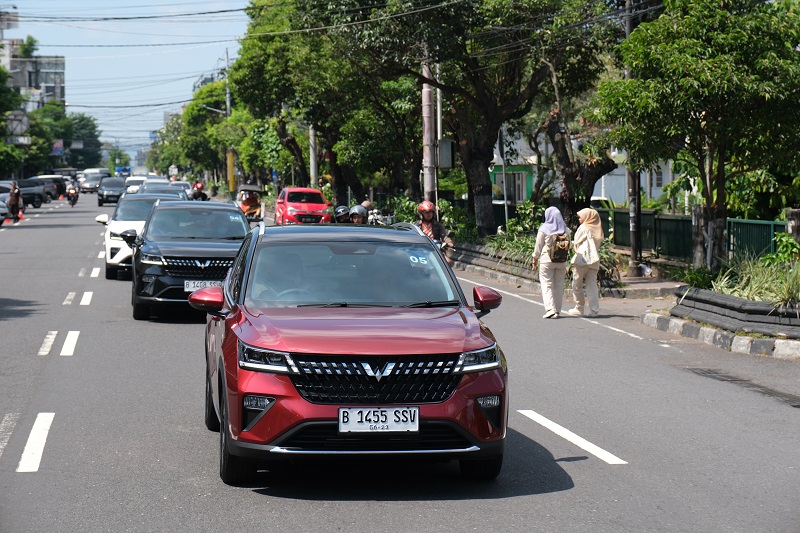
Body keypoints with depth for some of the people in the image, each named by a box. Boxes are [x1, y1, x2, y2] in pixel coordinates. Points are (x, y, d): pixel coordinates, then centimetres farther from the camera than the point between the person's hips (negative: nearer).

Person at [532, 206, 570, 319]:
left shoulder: (543, 229, -6)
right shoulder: (565, 230, 5)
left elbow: (538, 246, -2)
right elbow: (568, 247, 11)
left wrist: (535, 260, 8)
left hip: (546, 260, -4)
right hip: (562, 262, 4)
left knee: (547, 285, -1)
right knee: (559, 286, 9)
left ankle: (550, 308, -16)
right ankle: (557, 310, 10)